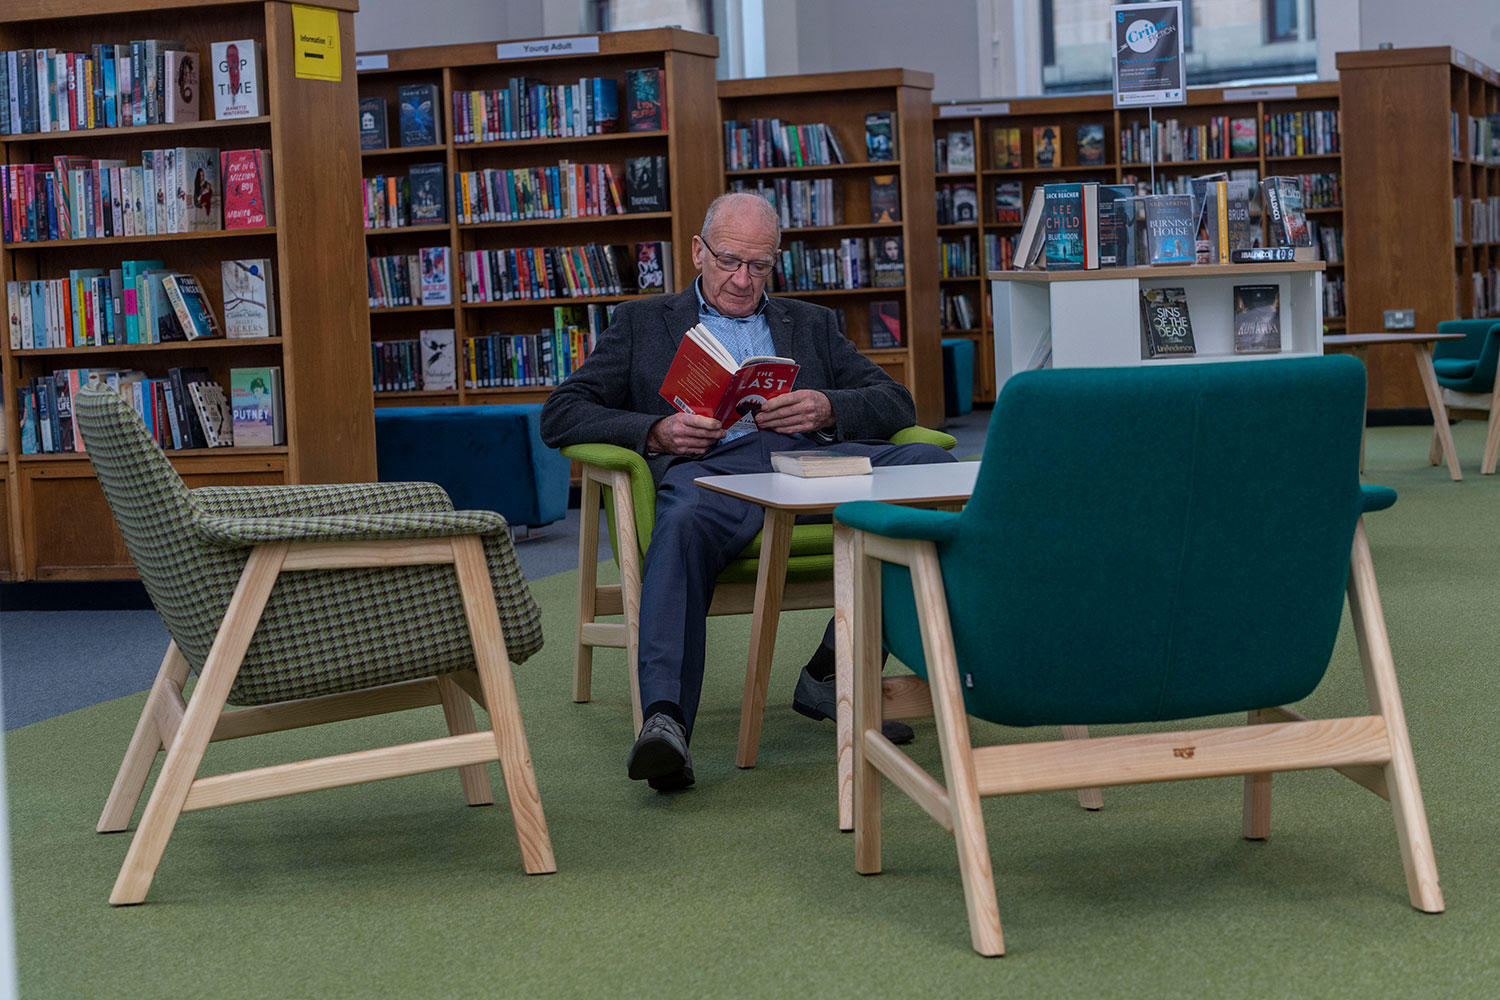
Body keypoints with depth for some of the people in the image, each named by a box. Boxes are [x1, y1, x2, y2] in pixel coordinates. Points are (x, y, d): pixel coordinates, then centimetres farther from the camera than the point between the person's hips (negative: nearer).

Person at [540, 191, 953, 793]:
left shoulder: (811, 324, 32)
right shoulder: (643, 323, 27)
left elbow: (896, 405, 21)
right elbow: (560, 415, 15)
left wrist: (827, 406, -3)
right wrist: (656, 431, -3)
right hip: (713, 462, -2)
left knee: (933, 466, -27)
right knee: (683, 524, -40)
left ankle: (834, 674, -24)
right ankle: (664, 722, -52)